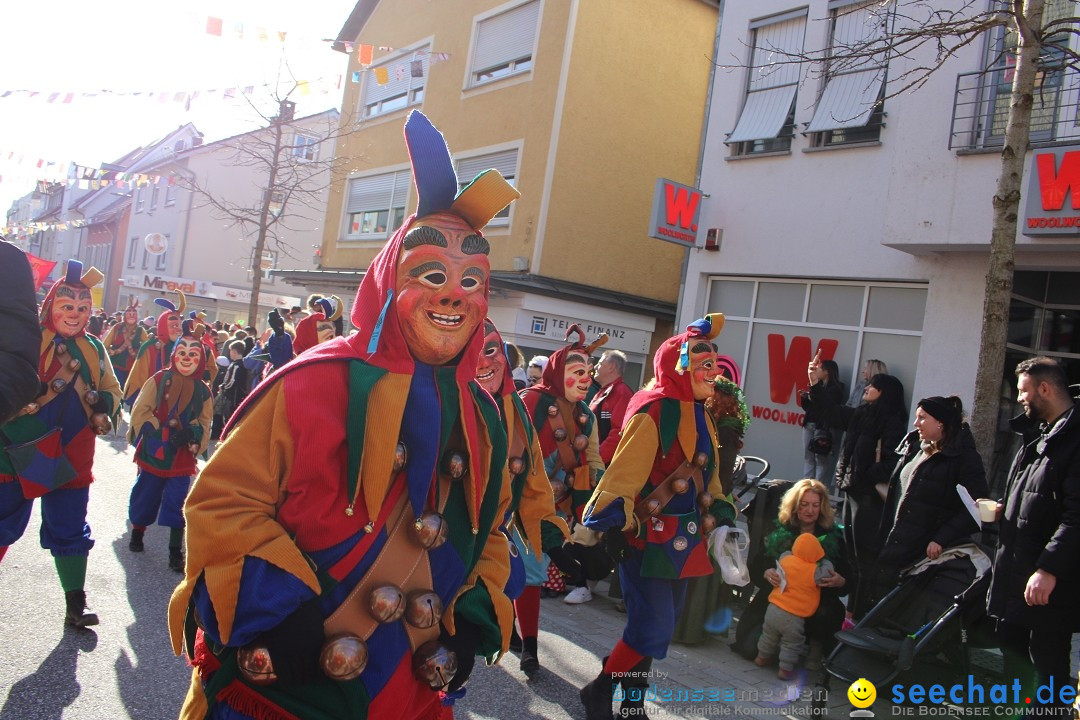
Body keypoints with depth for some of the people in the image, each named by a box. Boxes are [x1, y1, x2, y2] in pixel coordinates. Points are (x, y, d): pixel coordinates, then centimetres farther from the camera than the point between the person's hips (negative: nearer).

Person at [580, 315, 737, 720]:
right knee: (653, 628, -7)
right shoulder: (653, 413, -17)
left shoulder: (699, 415, 11)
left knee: (657, 625, 15)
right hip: (649, 536, -9)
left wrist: (721, 519, 15)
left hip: (684, 539, 9)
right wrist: (599, 527, -22)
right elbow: (623, 473, -21)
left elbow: (707, 476, 20)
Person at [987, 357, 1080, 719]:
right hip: (1016, 567, 10)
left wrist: (1049, 569, -26)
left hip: (1051, 581, -10)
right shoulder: (1036, 435, 14)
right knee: (1012, 645, 19)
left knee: (1048, 662, 0)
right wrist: (1004, 509, 10)